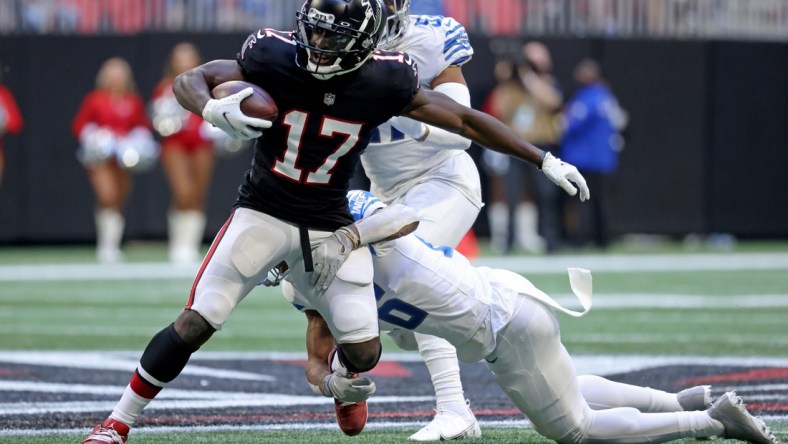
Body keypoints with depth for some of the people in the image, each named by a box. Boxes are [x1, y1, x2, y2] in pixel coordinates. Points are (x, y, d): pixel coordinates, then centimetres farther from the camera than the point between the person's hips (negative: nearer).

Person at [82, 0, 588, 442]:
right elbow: (188, 80, -8)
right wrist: (214, 110, -32)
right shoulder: (276, 59, -18)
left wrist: (545, 160, -3)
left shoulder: (385, 83, -15)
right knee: (195, 324, -12)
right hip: (264, 214, -1)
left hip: (330, 225, 1)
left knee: (364, 352, -4)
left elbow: (465, 120, -4)